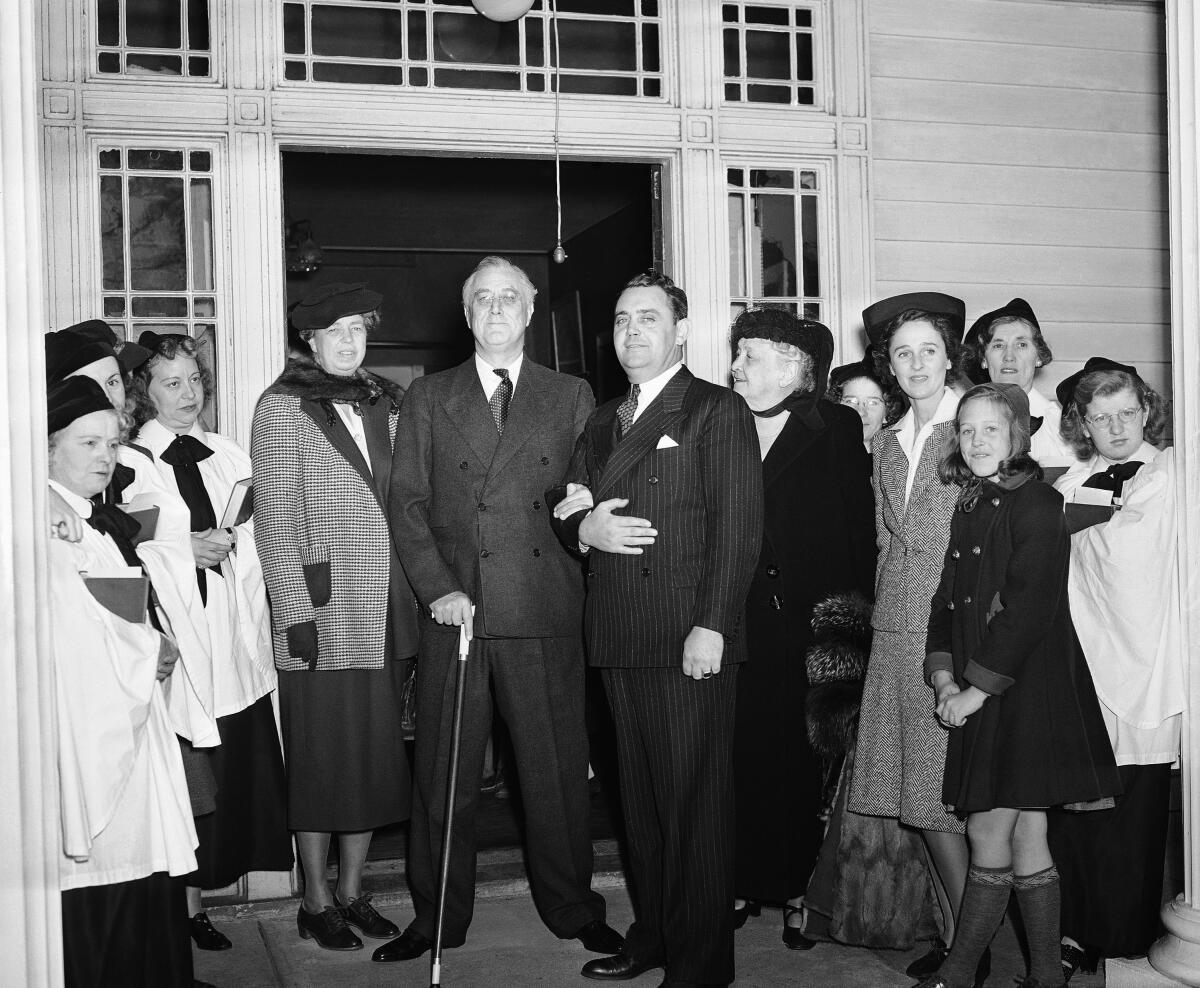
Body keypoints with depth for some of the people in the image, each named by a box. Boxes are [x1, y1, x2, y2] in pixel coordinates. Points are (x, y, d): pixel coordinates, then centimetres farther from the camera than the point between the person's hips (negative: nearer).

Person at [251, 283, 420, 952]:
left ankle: (354, 892, 23)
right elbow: (275, 519, -7)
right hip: (321, 616, -5)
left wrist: (414, 596, 7)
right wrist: (295, 612, -13)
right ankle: (317, 902, 16)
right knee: (322, 756, 2)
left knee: (375, 755, 9)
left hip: (385, 617, 5)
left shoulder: (384, 403, 13)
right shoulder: (283, 407, -2)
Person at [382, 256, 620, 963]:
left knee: (557, 768, 6)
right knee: (443, 772, 5)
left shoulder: (572, 396, 11)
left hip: (544, 613, 0)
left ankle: (573, 910, 21)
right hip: (454, 609, 1)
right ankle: (438, 919, 18)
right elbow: (407, 501, 5)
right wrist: (437, 586, -6)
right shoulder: (428, 398, 11)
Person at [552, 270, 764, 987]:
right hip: (620, 640, 7)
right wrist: (583, 525, -3)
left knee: (695, 804, -1)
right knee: (640, 799, 13)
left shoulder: (720, 411, -2)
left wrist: (711, 626, -17)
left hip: (690, 639, -6)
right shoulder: (603, 422, 20)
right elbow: (567, 506, 22)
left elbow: (738, 529, -10)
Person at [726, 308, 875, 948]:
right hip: (737, 627, 2)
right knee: (743, 759, 3)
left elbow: (861, 528, 0)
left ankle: (799, 892, 15)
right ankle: (747, 884, 16)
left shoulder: (837, 429, 3)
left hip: (810, 630, -2)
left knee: (802, 765, 3)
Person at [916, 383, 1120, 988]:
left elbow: (1030, 609, -16)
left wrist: (976, 688, -15)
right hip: (976, 694, 7)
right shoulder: (970, 506, 15)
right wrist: (943, 676, -1)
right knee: (1025, 835, 10)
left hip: (1027, 688, -7)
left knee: (989, 833, -5)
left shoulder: (1038, 504, -9)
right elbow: (947, 598, 13)